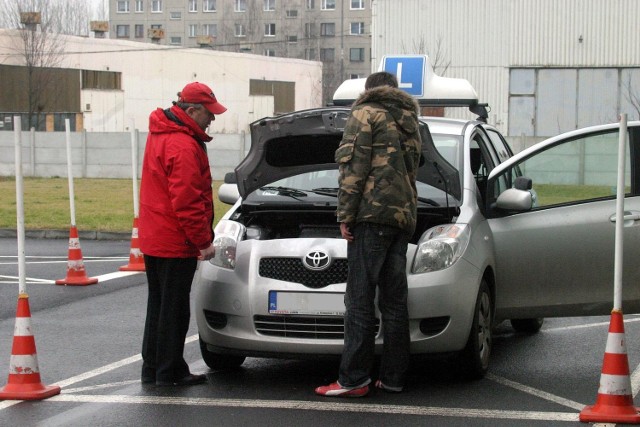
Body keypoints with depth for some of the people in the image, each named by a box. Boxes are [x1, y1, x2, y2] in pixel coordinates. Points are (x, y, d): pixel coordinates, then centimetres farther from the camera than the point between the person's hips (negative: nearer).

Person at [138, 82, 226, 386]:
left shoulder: (159, 135, 13)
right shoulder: (183, 146, -20)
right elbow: (187, 201, -23)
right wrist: (204, 240, -17)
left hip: (152, 238, 10)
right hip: (175, 243, -10)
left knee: (158, 304, 16)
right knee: (174, 307, -2)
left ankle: (152, 368, 23)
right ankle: (169, 372, 5)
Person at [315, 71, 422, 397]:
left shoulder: (365, 113, 1)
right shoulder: (410, 120, 24)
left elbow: (354, 166, -10)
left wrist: (346, 214, -10)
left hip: (373, 212, -8)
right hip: (404, 216, 8)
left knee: (360, 298, -8)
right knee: (394, 299, 9)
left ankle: (353, 379, -10)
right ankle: (393, 377, 10)